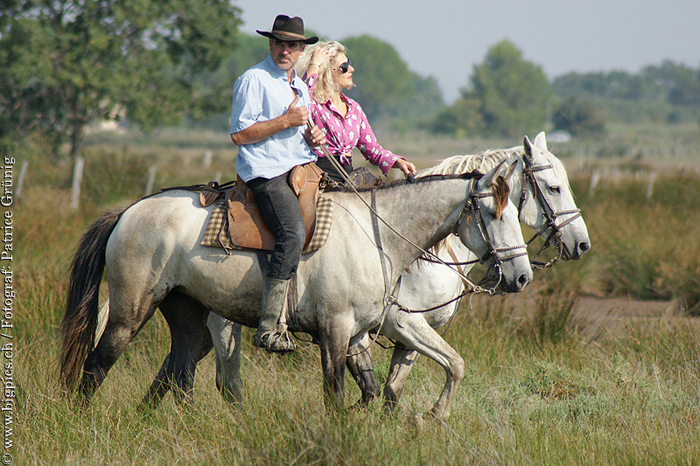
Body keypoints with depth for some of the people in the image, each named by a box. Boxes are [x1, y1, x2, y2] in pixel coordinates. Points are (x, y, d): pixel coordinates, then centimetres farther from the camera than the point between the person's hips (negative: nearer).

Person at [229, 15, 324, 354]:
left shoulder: (301, 86, 23)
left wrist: (311, 136, 9)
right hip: (266, 171, -9)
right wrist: (286, 121, -14)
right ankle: (268, 328, -31)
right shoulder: (253, 80, -3)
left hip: (301, 167, 9)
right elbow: (239, 134, -10)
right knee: (293, 233, -29)